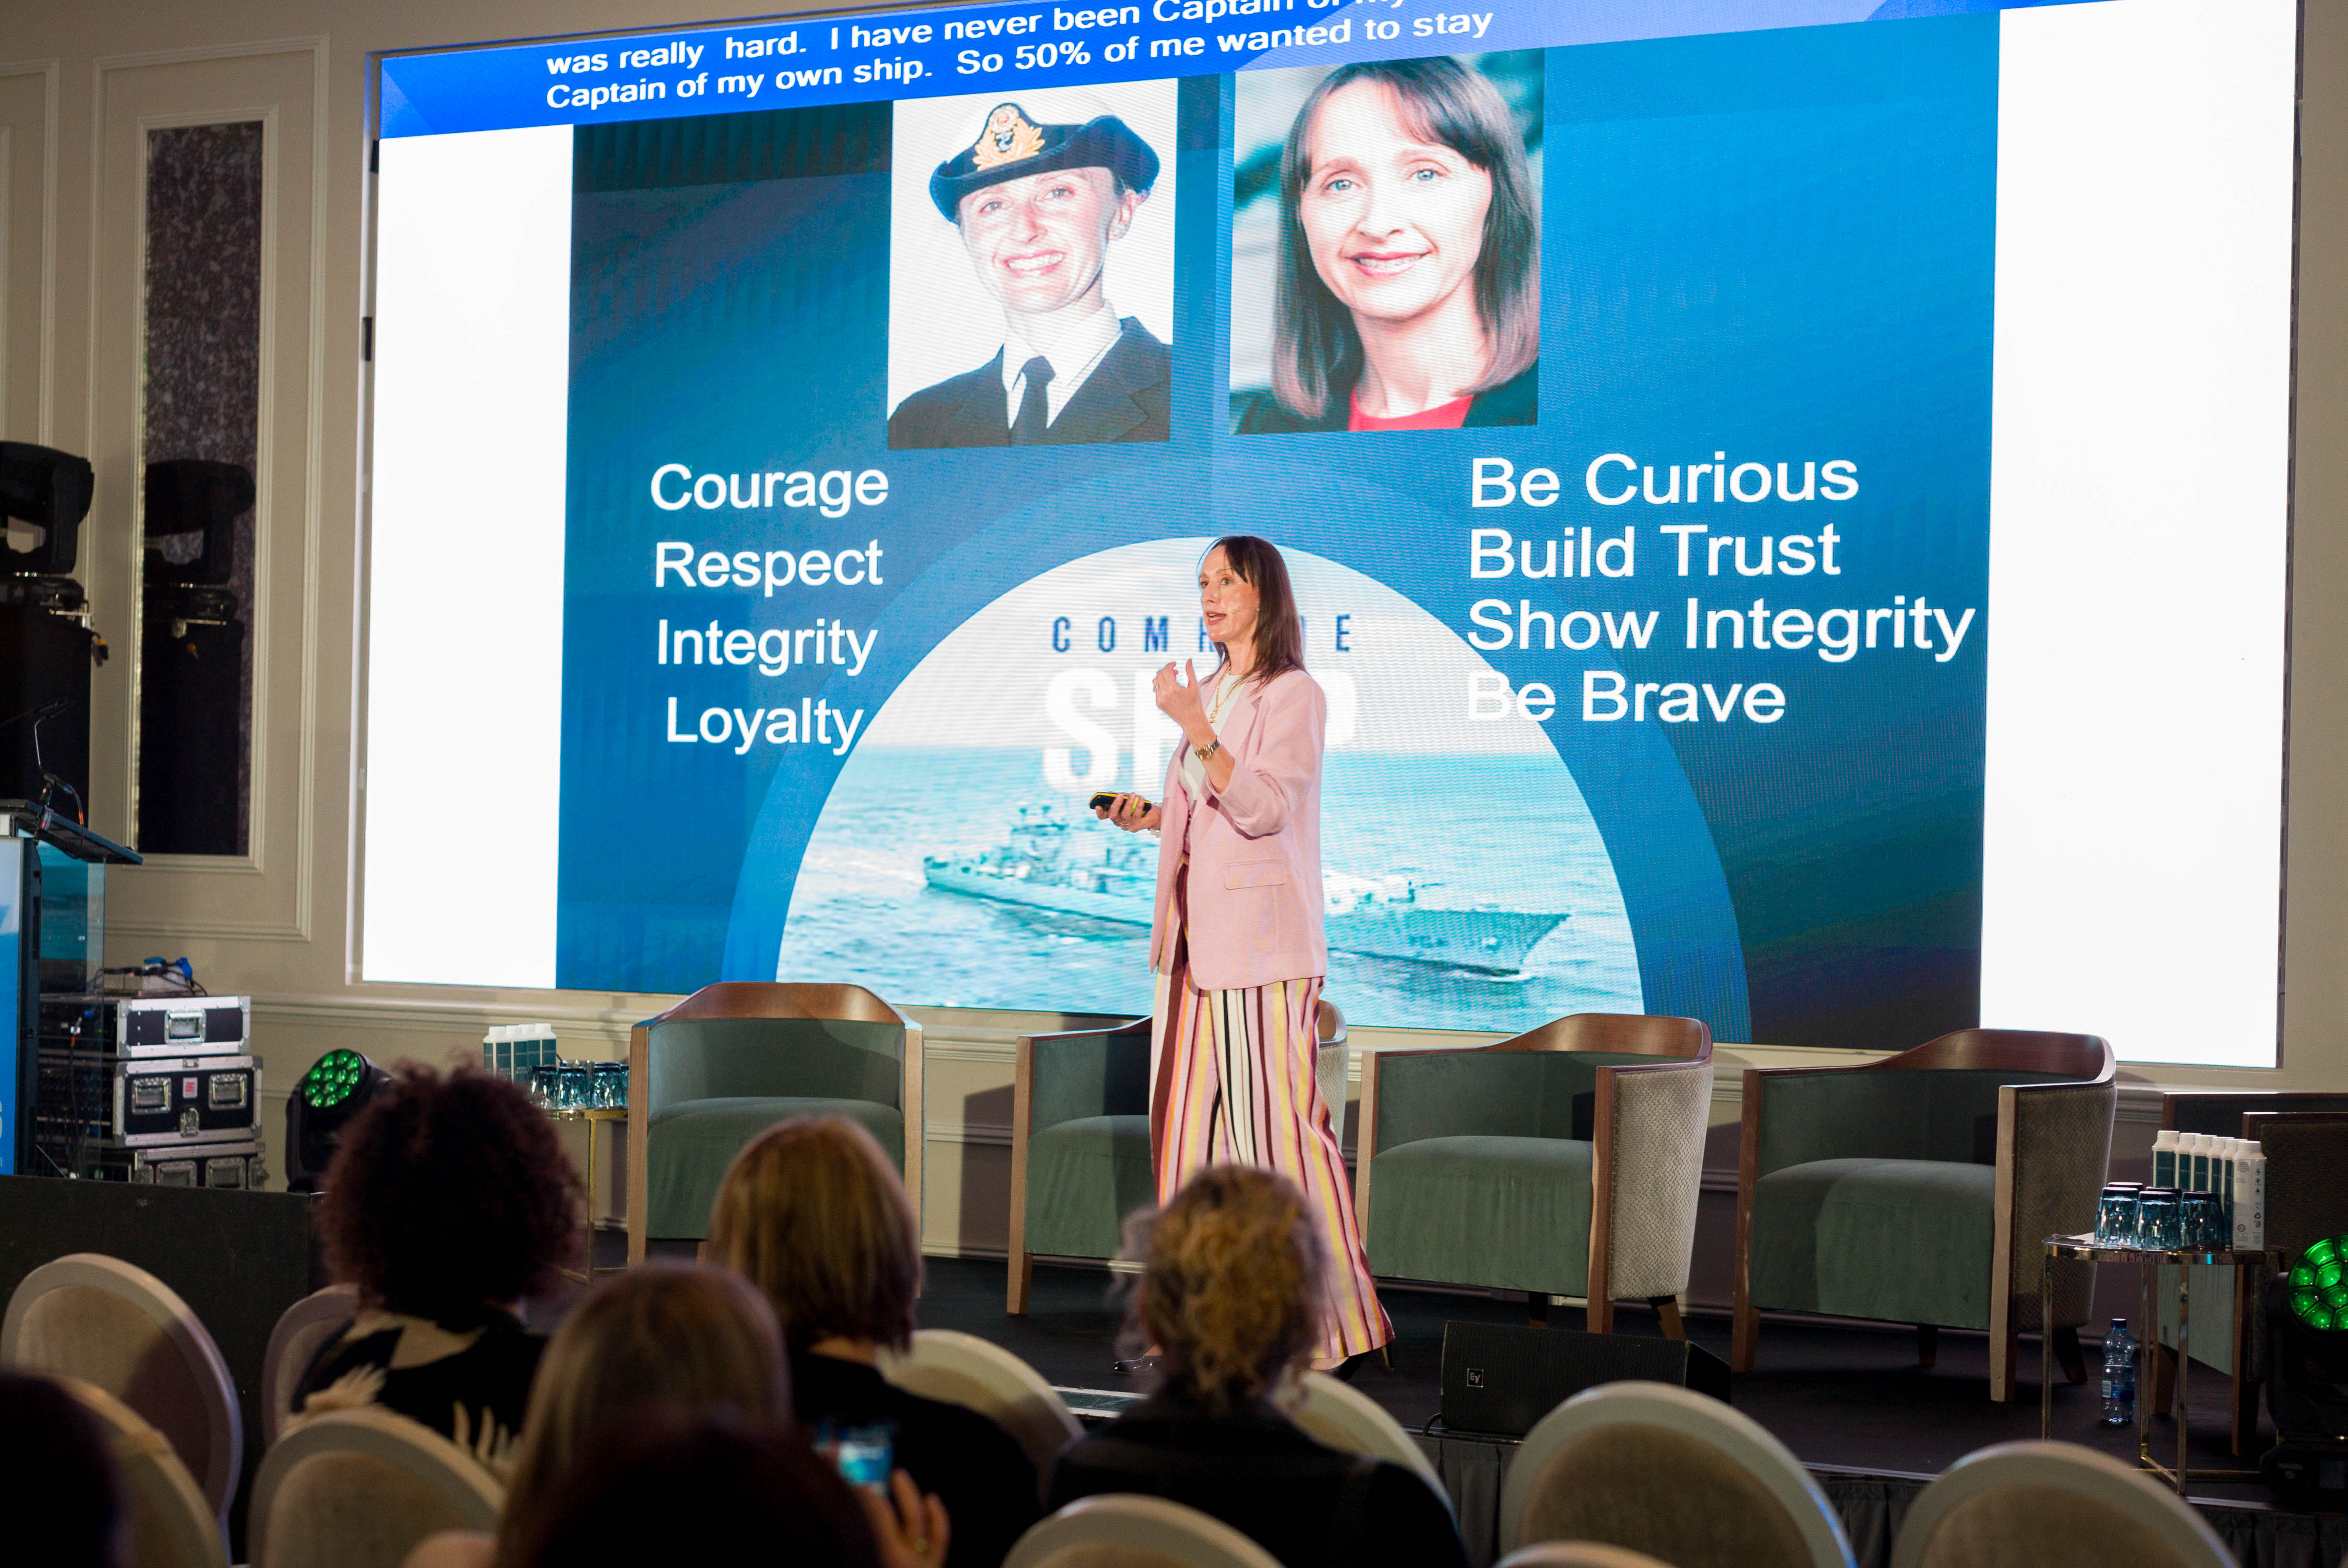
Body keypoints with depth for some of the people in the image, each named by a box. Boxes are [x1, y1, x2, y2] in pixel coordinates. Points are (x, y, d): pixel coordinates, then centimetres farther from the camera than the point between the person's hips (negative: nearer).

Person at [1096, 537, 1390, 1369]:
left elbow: (1262, 807, -18)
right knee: (1191, 1116, 8)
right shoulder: (1209, 691, 17)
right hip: (1194, 934, 8)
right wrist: (1148, 814, 9)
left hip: (1261, 941, -8)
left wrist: (1196, 730, -24)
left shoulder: (1294, 696, -6)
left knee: (1274, 1122, -8)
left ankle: (1324, 1318, -2)